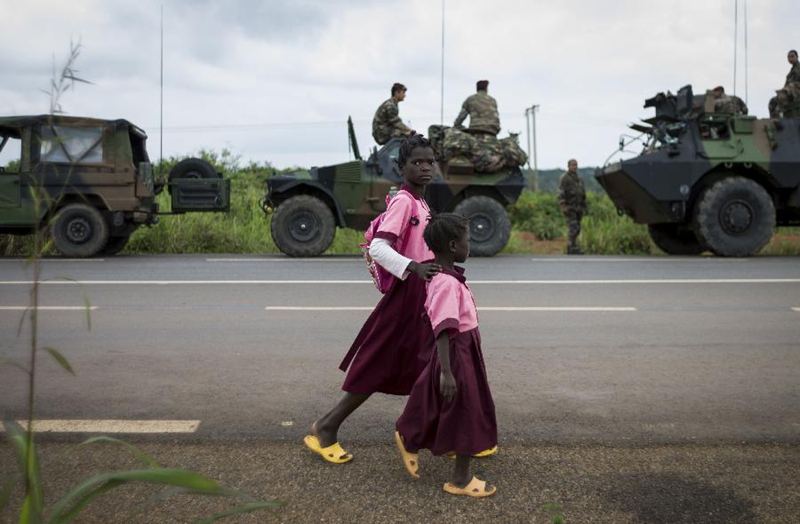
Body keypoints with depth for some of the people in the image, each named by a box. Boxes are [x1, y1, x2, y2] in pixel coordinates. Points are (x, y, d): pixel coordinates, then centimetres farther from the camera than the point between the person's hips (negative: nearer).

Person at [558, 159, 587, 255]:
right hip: (568, 208, -7)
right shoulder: (564, 178, -6)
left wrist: (584, 208, 16)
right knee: (574, 228, -16)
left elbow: (583, 194, 20)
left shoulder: (579, 179, 16)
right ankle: (575, 248, -16)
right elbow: (561, 193, -15)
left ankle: (569, 250, 15)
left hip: (578, 208, 7)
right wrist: (563, 206, -25)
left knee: (576, 229, 7)